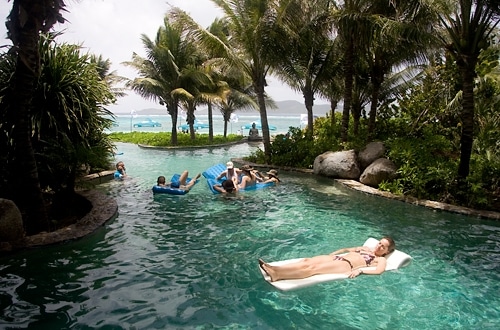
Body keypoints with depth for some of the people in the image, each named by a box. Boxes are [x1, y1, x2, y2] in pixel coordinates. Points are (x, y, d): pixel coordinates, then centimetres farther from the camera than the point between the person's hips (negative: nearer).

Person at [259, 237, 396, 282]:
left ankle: (277, 275, -46)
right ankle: (274, 268, -36)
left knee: (313, 268, -29)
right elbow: (346, 249, 36)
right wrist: (331, 254, 20)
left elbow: (379, 271, -9)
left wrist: (360, 270, -23)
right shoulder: (365, 249, 34)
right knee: (307, 261, -20)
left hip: (346, 265, -7)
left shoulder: (381, 259, 13)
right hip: (337, 258, 7)